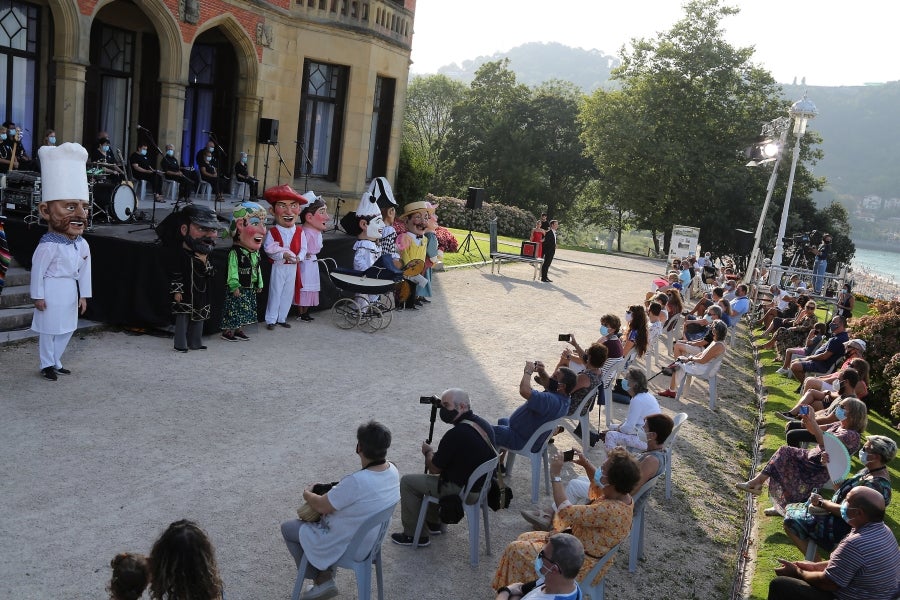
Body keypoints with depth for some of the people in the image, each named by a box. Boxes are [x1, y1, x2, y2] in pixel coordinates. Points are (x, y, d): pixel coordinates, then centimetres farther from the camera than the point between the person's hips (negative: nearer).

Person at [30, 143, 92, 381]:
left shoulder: (82, 244, 1)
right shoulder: (48, 245, -21)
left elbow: (85, 271, 7)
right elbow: (37, 270, -15)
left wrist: (84, 295, 9)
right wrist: (37, 296, -12)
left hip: (70, 292, 7)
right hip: (52, 293, -7)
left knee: (66, 329, 16)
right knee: (49, 329, 6)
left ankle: (55, 361, 30)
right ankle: (47, 364, 19)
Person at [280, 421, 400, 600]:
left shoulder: (357, 481, -37)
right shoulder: (392, 471, -12)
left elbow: (321, 506, -22)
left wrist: (307, 494, -1)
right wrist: (331, 492, 4)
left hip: (348, 546, -7)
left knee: (288, 528, 14)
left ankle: (319, 578, 21)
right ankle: (326, 576, 25)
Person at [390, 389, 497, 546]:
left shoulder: (455, 435, -27)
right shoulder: (484, 424, -1)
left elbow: (434, 469, -14)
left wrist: (428, 452, 5)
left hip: (462, 490, -9)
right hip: (482, 484, 9)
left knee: (407, 482, 4)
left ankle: (414, 535, 15)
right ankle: (433, 522, 39)